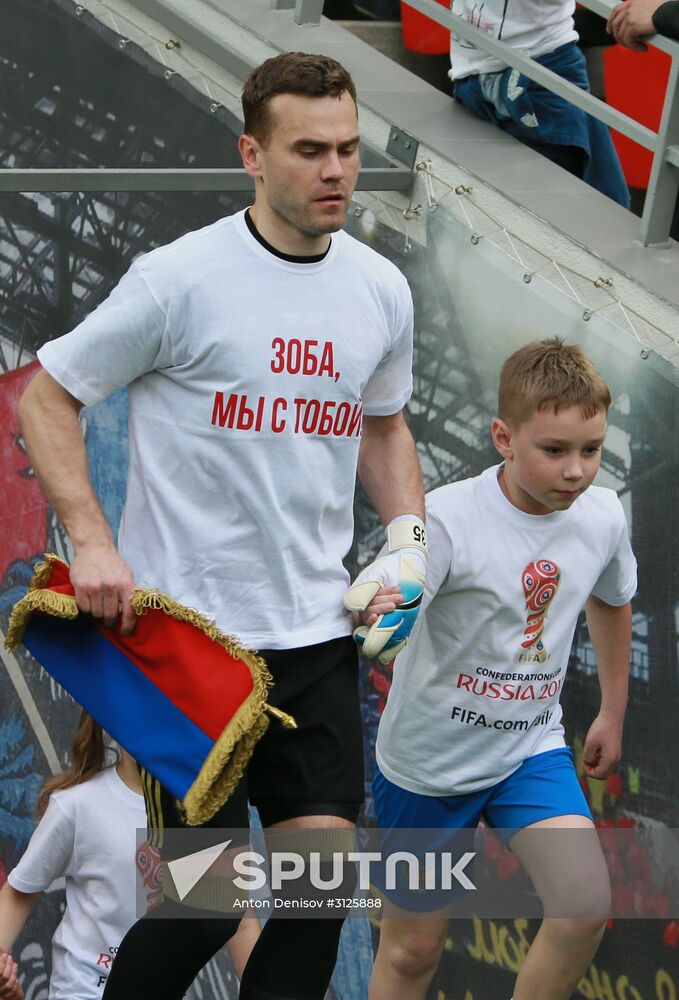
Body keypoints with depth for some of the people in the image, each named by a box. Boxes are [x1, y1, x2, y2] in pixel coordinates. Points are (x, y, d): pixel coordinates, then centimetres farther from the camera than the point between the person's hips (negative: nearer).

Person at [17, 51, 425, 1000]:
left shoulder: (382, 290, 7)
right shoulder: (180, 280, -10)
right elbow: (46, 397, -2)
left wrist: (408, 536, 8)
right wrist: (93, 543, -13)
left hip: (316, 635, 5)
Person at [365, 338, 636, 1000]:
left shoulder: (603, 516, -7)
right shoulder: (448, 518, -23)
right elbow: (380, 612, -35)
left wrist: (612, 712, 22)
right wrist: (372, 615, -58)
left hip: (531, 749, 3)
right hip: (429, 761, -3)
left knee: (586, 905, -18)